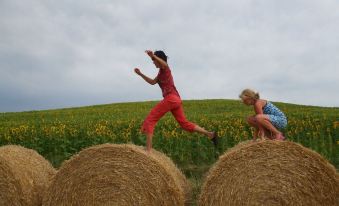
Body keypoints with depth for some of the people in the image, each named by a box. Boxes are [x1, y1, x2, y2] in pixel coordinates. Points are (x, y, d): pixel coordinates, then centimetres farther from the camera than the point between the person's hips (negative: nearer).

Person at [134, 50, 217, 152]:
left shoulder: (164, 68, 3)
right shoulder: (161, 72, 29)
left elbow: (164, 64, -23)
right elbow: (152, 82, 32)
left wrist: (153, 56, -38)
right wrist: (140, 74, 27)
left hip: (170, 98, -10)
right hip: (176, 99, 10)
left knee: (150, 120, -7)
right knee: (184, 123, 14)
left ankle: (148, 149, -13)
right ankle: (210, 134, 13)